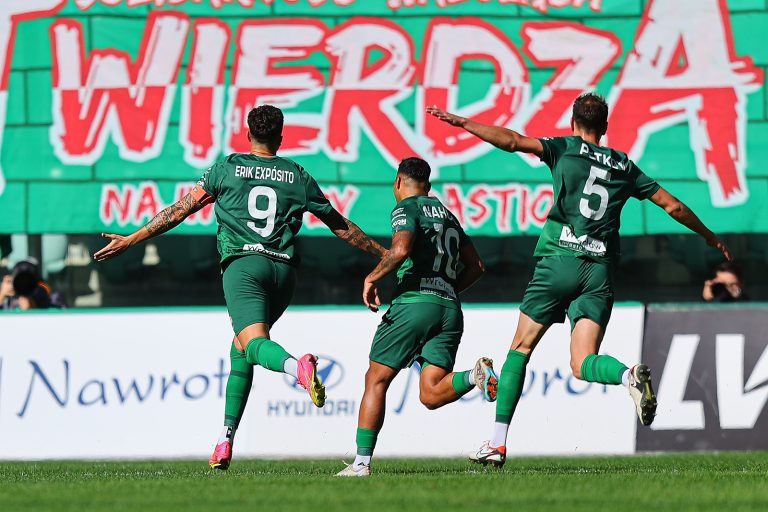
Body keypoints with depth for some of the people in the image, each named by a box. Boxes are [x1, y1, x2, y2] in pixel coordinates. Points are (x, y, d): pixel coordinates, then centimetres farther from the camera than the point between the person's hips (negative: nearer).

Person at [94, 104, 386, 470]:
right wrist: (383, 254, 34)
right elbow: (341, 226, 22)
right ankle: (225, 442, 16)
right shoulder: (298, 176, 15)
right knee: (239, 350, 19)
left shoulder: (227, 169, 10)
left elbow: (179, 211, 10)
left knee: (254, 342, -22)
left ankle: (297, 367, -58)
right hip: (283, 268, 3)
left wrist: (130, 240, 17)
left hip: (243, 263, -3)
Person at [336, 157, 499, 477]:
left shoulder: (406, 209, 2)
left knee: (376, 381, 5)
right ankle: (476, 375, -29)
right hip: (450, 309, 6)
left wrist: (371, 278, -5)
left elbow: (401, 249, -18)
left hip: (415, 301, -6)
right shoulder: (447, 214, 24)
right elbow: (476, 266, 24)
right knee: (431, 396, -1)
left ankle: (362, 462, 2)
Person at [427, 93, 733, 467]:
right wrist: (710, 237, 38)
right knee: (582, 363, -2)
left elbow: (513, 141, -9)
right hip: (600, 269, 3)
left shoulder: (566, 149, 7)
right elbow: (673, 206, 24)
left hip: (560, 259, -3)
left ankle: (497, 443, 4)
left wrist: (461, 122, -6)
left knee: (522, 346, 8)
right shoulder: (624, 166, 18)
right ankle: (630, 376, -36)